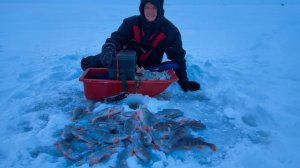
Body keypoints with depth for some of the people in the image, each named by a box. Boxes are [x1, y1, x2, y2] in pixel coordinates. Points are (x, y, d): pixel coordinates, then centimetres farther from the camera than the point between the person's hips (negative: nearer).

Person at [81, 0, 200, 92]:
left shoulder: (170, 31, -9)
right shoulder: (131, 23, -8)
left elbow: (177, 56, -7)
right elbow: (117, 37, -17)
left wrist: (183, 80, -13)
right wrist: (109, 49, -41)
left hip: (148, 70, 0)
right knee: (88, 63, -16)